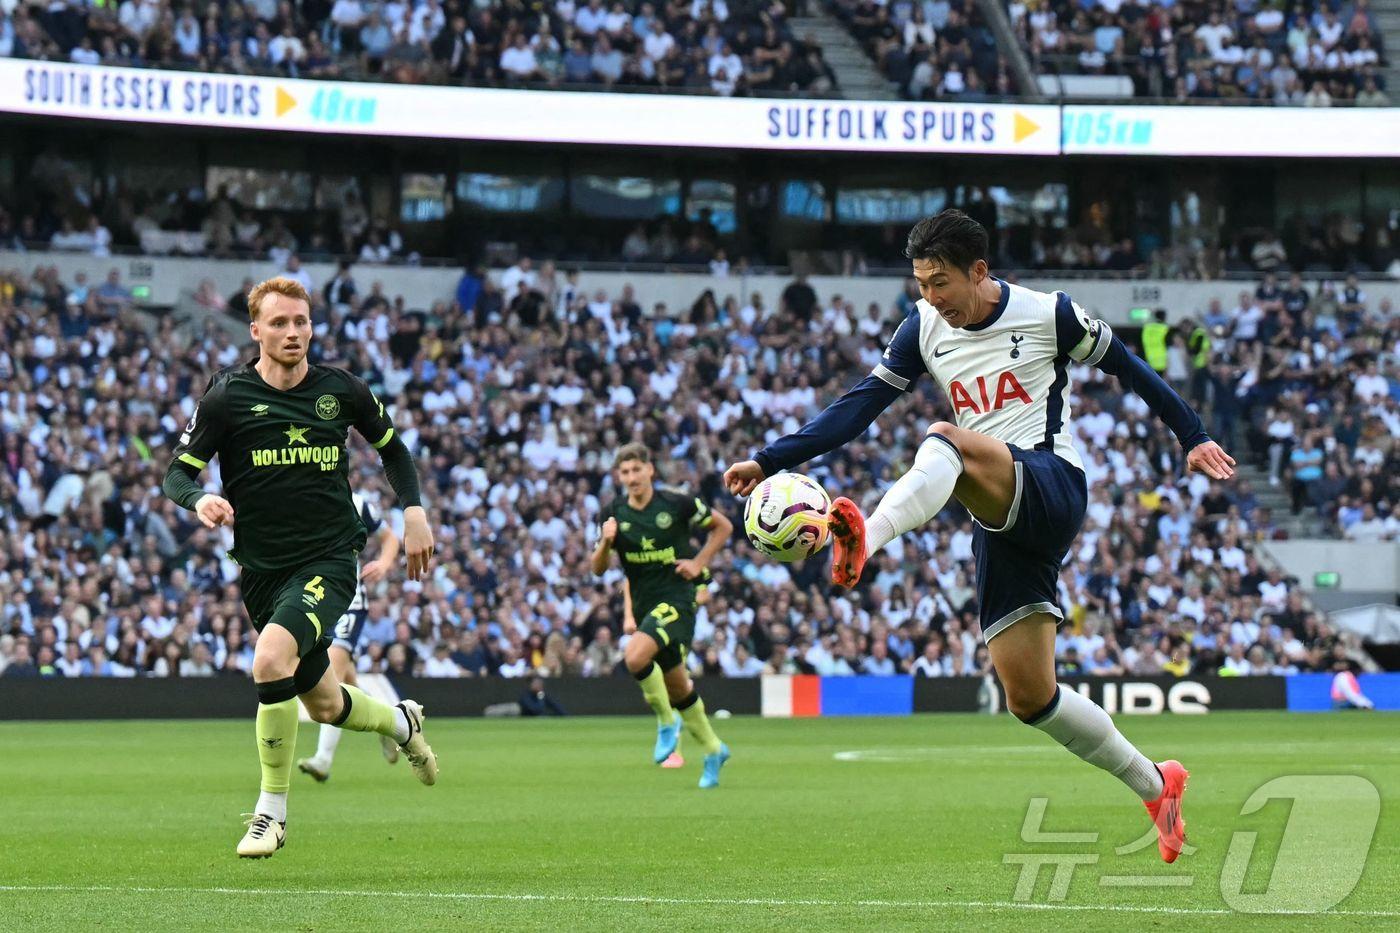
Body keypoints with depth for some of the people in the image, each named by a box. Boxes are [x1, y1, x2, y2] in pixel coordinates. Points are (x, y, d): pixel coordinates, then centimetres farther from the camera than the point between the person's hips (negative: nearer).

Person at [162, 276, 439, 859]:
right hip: (262, 569, 2)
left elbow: (391, 446, 18)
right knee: (324, 706, 14)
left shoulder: (341, 391, 0)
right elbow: (177, 472, -5)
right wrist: (199, 499, -27)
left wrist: (413, 509, 5)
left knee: (272, 660, -29)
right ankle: (402, 722, 50)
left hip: (329, 559, -2)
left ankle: (272, 812, -15)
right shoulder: (227, 397, -5)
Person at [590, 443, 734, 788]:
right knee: (677, 685, 12)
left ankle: (666, 720, -8)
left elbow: (723, 527, 6)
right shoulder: (614, 514, 2)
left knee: (635, 656, -29)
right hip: (644, 603, 6)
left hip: (677, 598, -6)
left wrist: (699, 562, -4)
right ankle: (712, 749, 28)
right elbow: (598, 568, 4)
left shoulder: (677, 503, -8)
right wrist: (605, 542, -16)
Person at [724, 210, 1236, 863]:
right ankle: (1156, 786, 17)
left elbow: (1128, 368, 9)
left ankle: (863, 540, -64)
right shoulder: (924, 327, 10)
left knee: (944, 441, -36)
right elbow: (860, 405, 7)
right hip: (1000, 520, 6)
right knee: (1030, 698, 0)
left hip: (1052, 485, -6)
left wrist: (1192, 438, 11)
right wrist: (769, 461, -2)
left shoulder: (1049, 315, -2)